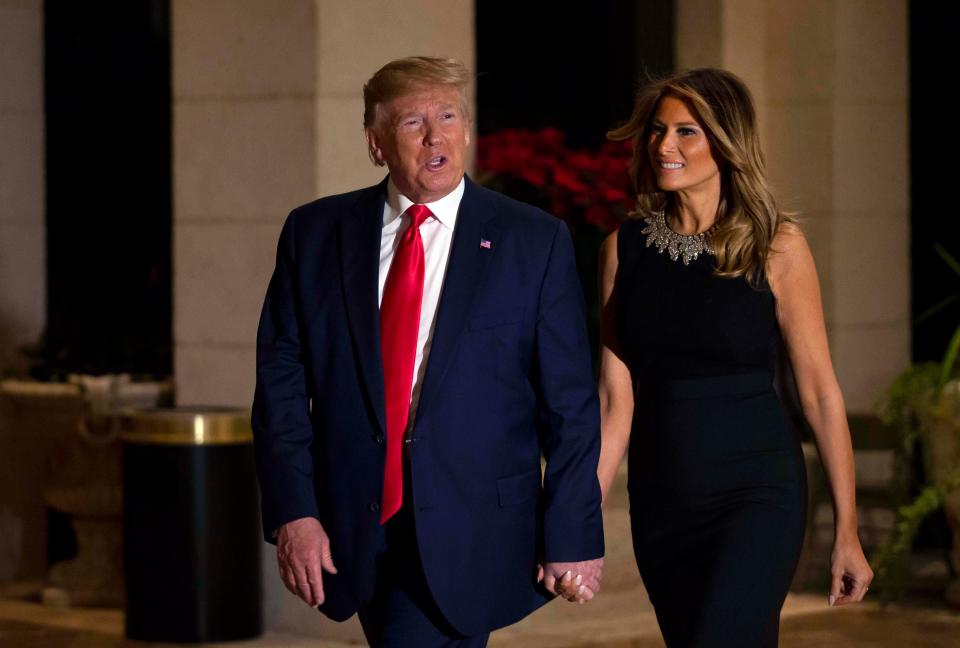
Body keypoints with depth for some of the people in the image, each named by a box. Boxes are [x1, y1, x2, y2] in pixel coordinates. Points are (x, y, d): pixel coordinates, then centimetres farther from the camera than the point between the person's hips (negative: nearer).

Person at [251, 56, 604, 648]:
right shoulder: (315, 234, 5)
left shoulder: (534, 240, -1)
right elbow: (281, 382, 4)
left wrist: (573, 534, -4)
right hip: (356, 525, 3)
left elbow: (570, 401, -1)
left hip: (470, 527, -3)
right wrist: (292, 511, -6)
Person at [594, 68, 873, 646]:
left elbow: (820, 392, -4)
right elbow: (617, 398, 4)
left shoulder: (776, 246, -5)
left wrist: (848, 531, -4)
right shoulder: (625, 249, 4)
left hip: (757, 495, -4)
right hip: (660, 504, 4)